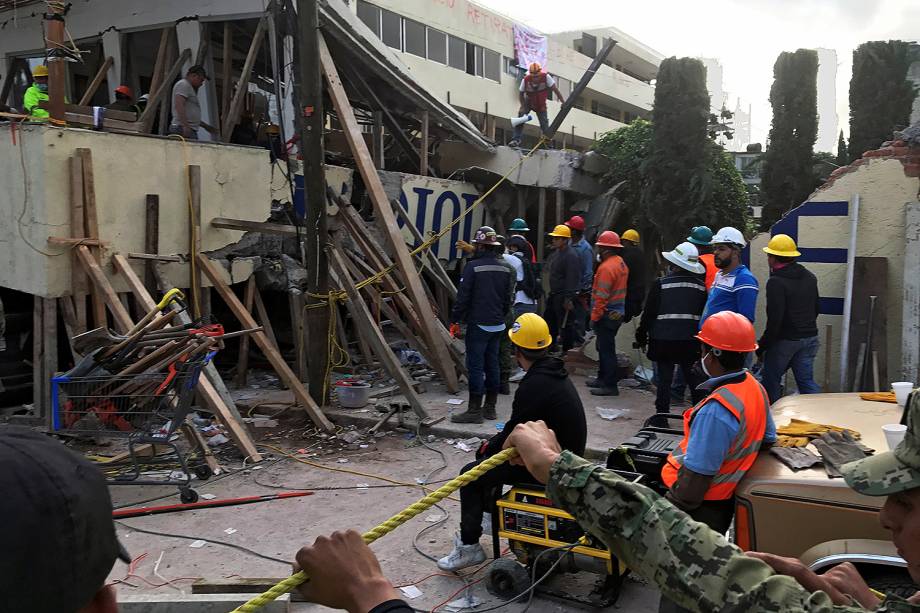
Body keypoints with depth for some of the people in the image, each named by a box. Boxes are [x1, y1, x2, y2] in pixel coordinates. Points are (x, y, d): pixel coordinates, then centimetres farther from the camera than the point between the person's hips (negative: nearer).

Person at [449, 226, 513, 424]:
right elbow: (508, 298, 14)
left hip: (478, 325, -7)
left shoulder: (473, 266, -13)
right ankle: (490, 407, 20)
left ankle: (475, 411, -2)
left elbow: (463, 297, -13)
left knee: (475, 366, -3)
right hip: (498, 325, 7)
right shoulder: (505, 268, 8)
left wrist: (455, 320, -5)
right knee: (492, 363, 13)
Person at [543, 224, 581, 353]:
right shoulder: (556, 252, 11)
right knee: (550, 320, 20)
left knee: (565, 324, -1)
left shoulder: (571, 256, -20)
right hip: (554, 294, 10)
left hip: (564, 296, -10)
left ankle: (567, 351, 10)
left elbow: (572, 279, -24)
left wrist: (568, 298, -26)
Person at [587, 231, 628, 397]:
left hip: (607, 315, -10)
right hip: (618, 313, 10)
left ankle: (610, 386, -1)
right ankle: (603, 378, 31)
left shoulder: (606, 267, -19)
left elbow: (601, 296, -21)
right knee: (604, 346, 20)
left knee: (606, 349, -4)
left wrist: (594, 317, -15)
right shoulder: (621, 263, 11)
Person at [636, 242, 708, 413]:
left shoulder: (661, 283, -9)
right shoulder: (701, 285, 1)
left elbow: (649, 312, -6)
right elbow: (705, 314, 7)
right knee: (694, 380, 12)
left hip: (664, 340, -3)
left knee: (664, 379, 4)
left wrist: (641, 335, 4)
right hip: (692, 341, 3)